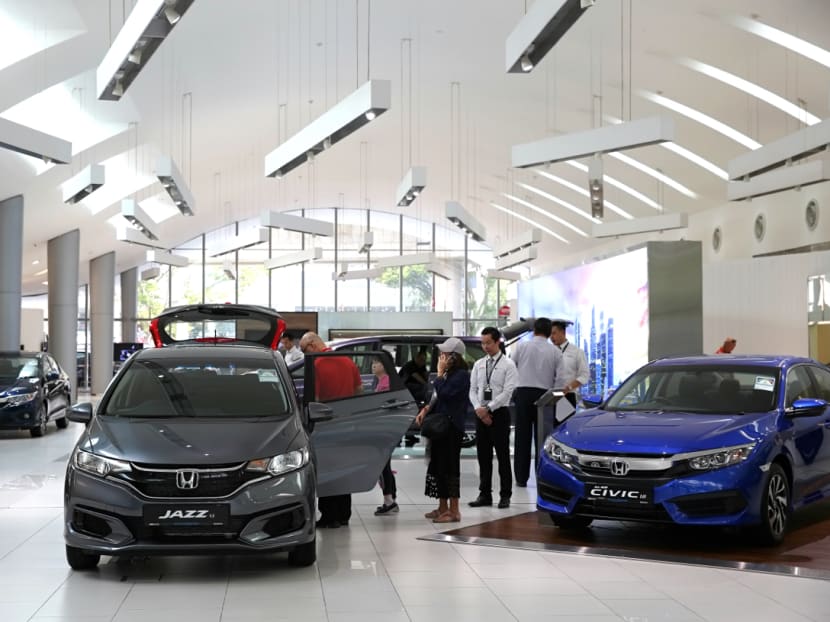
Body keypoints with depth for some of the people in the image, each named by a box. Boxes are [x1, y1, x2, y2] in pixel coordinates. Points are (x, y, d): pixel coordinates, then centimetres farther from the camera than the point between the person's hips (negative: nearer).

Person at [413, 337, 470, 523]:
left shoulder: (461, 374, -13)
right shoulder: (449, 373, 15)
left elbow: (444, 393, -23)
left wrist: (440, 374, -11)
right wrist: (425, 410, 7)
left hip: (452, 426, -10)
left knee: (449, 467, -7)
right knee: (438, 466, 13)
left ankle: (454, 511, -3)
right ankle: (443, 507, 22)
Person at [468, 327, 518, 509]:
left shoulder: (508, 365, -4)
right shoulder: (479, 364, 11)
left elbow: (507, 392, -12)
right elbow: (473, 389, 8)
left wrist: (488, 408, -16)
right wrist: (478, 408, -8)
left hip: (499, 413, -5)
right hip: (481, 414, 5)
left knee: (503, 456, 0)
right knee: (483, 456, 7)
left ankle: (505, 496, 6)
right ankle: (485, 495, 14)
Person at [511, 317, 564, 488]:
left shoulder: (521, 346, -1)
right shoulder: (555, 352, 1)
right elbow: (559, 378, -1)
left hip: (523, 392, 0)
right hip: (544, 395, 0)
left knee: (522, 437, 5)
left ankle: (521, 477, 6)